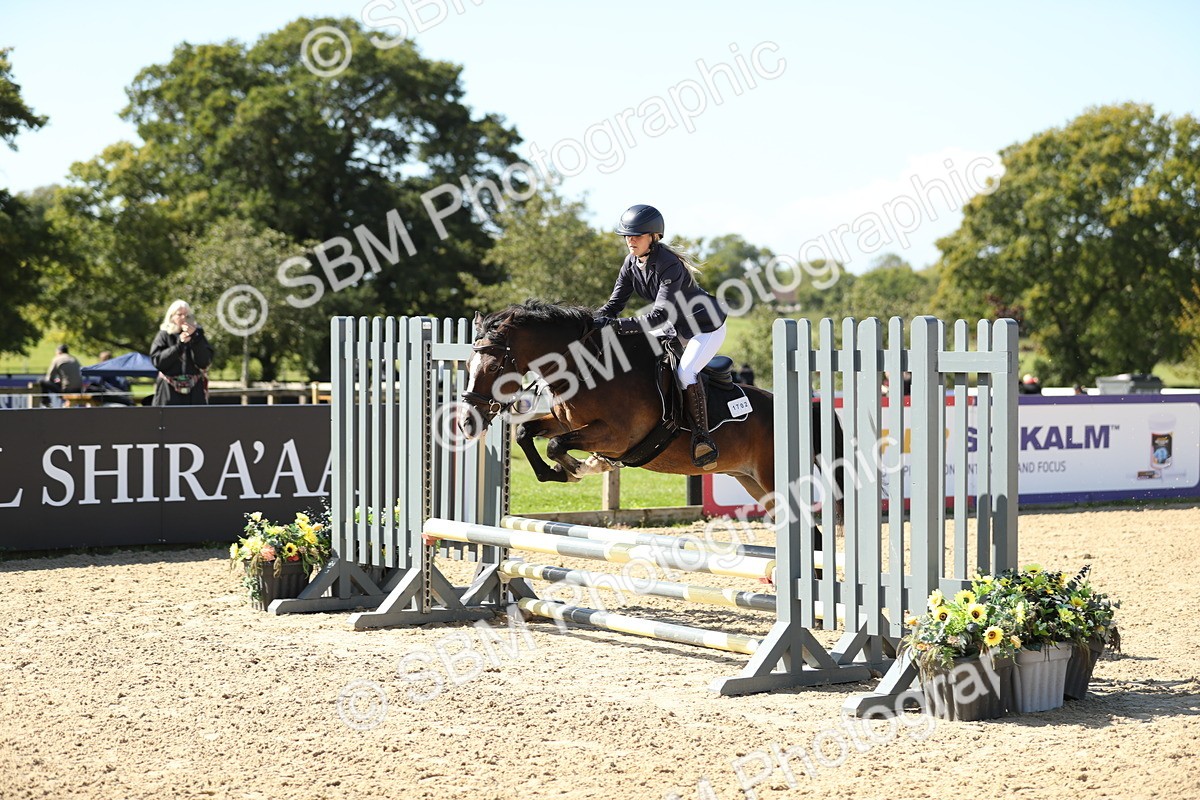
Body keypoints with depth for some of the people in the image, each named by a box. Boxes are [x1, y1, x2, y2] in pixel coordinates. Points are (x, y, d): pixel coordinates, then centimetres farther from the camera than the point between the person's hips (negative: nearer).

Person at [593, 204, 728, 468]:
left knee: (685, 372, -28)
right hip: (677, 327, 9)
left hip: (707, 328, -9)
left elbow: (660, 315, -38)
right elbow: (614, 304, -3)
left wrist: (617, 325, -46)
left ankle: (703, 440, -22)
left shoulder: (669, 266, -31)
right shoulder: (631, 264, -6)